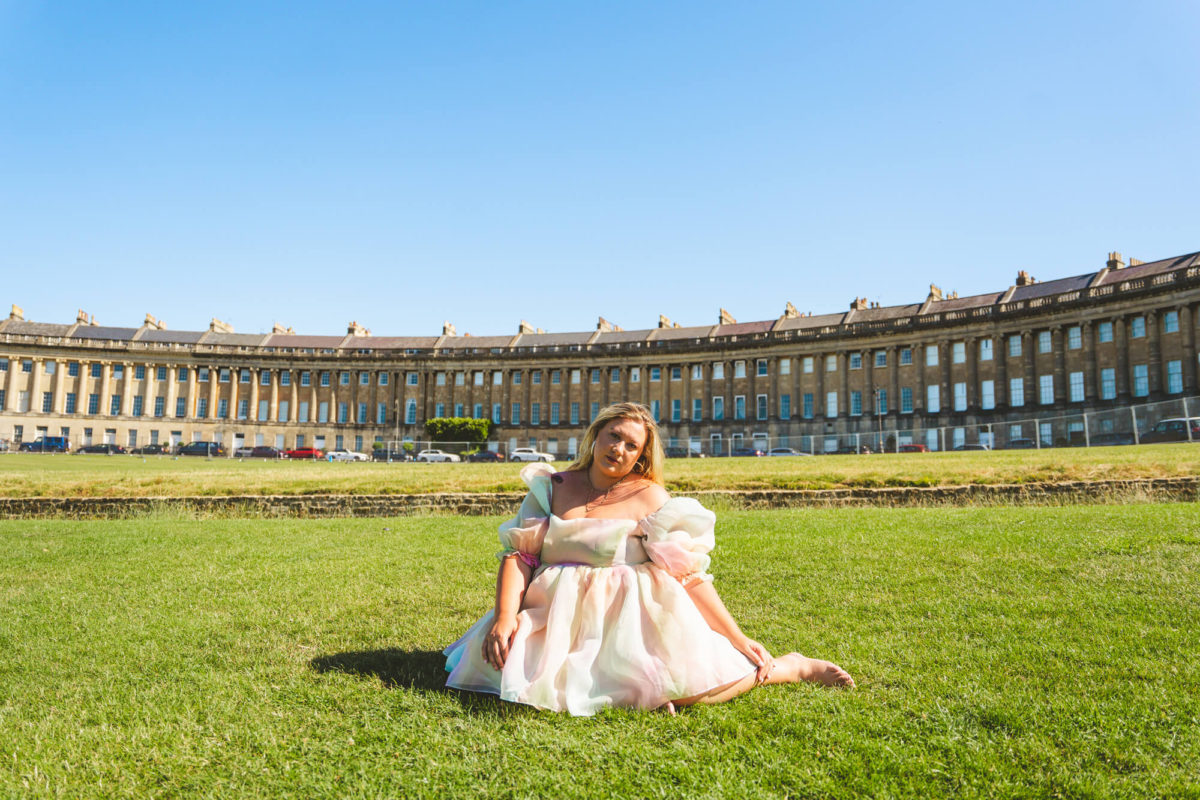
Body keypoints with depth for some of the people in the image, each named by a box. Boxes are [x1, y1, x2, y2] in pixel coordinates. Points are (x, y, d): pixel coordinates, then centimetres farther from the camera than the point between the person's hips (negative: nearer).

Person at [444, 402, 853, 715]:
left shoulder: (651, 498, 0)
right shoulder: (552, 488, 7)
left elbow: (691, 577, -1)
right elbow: (518, 554, 0)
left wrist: (739, 642, -5)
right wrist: (505, 616, -17)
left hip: (631, 620, -3)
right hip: (559, 618, 3)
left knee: (683, 687, -24)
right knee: (496, 663, -21)